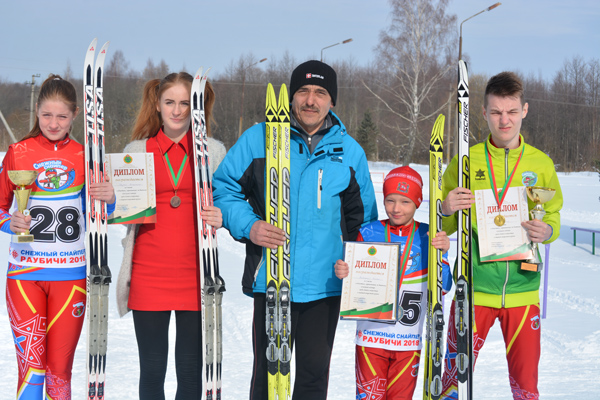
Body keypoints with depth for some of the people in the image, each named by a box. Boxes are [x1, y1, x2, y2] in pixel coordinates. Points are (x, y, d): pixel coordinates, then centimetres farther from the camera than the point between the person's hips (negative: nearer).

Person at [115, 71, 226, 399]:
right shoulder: (136, 151, 9)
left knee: (191, 371, 5)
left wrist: (220, 219, -12)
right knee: (151, 371, 4)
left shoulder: (214, 151, 8)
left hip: (196, 273, 0)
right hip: (148, 272, 0)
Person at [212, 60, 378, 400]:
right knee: (269, 370, 7)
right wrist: (247, 226, -13)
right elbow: (224, 189, 4)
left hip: (326, 283, 2)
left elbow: (364, 218, 17)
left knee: (315, 370, 9)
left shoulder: (350, 151, 7)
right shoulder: (259, 139, -1)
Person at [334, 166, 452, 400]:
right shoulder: (369, 233, -1)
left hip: (409, 341, 1)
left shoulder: (427, 238, 0)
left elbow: (443, 287, -4)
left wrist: (442, 253, -19)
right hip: (370, 336, -1)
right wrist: (342, 273, -18)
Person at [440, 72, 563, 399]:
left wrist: (546, 232, -12)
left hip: (522, 289, 1)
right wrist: (446, 211, -15)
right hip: (474, 288, -1)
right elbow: (444, 227, 7)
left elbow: (552, 219, 10)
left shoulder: (541, 164, 4)